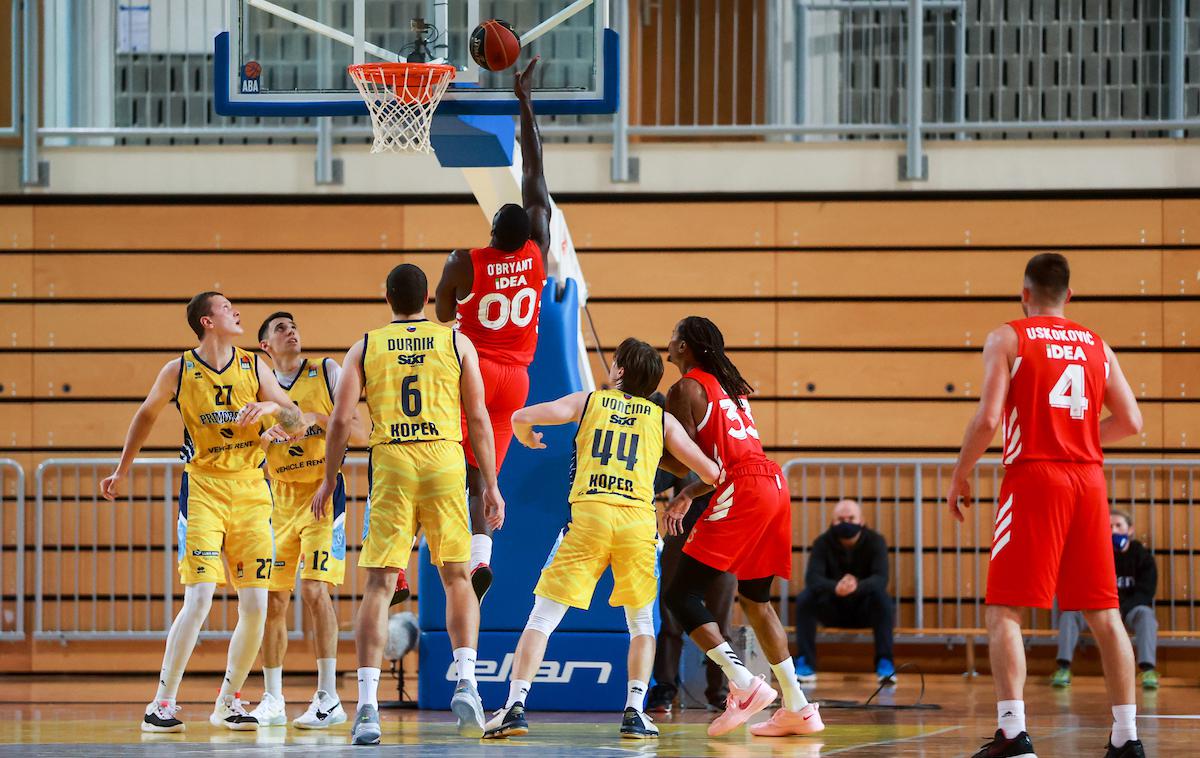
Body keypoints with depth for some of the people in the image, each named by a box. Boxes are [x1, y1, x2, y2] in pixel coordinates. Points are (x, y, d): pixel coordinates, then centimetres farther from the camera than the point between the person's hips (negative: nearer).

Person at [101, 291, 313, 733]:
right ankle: (162, 704, -8)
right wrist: (122, 472, 24)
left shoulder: (254, 368, 5)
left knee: (255, 606, -1)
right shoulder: (178, 371, -2)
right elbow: (146, 415, 16)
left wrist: (272, 406, -16)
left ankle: (227, 703, 15)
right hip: (203, 492, -3)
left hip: (252, 492, 3)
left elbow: (298, 424, 5)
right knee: (199, 600, -16)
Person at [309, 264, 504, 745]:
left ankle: (367, 705, -10)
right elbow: (478, 418, 6)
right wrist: (490, 484, 10)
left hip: (391, 464, 0)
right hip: (445, 461, 0)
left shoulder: (365, 348, 9)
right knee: (456, 578, 14)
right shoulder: (457, 343, 9)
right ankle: (466, 681, -2)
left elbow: (341, 420, 3)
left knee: (379, 584, 0)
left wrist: (329, 480, 13)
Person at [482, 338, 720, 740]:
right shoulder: (662, 419, 19)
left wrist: (527, 438, 34)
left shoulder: (588, 401, 16)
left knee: (542, 617, 3)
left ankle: (515, 706, -10)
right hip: (638, 518, 1)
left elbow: (521, 417, 10)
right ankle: (635, 712, 5)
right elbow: (710, 473, 17)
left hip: (588, 513, -1)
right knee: (641, 621, 18)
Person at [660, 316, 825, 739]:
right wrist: (689, 494, 33)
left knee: (681, 595, -4)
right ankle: (798, 708, 15)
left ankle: (744, 683, -18)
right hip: (772, 484, 9)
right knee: (755, 600, 19)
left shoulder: (685, 389, -2)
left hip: (740, 496, -9)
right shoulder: (729, 384, 23)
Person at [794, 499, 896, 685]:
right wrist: (835, 588, -50)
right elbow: (812, 577, -26)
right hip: (833, 610, 1)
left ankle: (885, 663, -32)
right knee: (805, 598, -27)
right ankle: (805, 664, -24)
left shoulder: (875, 542, -11)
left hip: (864, 611, -1)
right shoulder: (823, 543, -10)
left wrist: (857, 586, -51)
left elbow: (880, 579, -27)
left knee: (881, 597, -33)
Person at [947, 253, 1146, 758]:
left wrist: (960, 474, 2)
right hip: (1089, 480, 4)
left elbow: (988, 419, -11)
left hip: (1033, 476, -4)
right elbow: (1130, 422, 9)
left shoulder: (1008, 339, -1)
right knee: (1103, 612, 9)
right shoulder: (1097, 347, 13)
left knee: (1005, 610, -2)